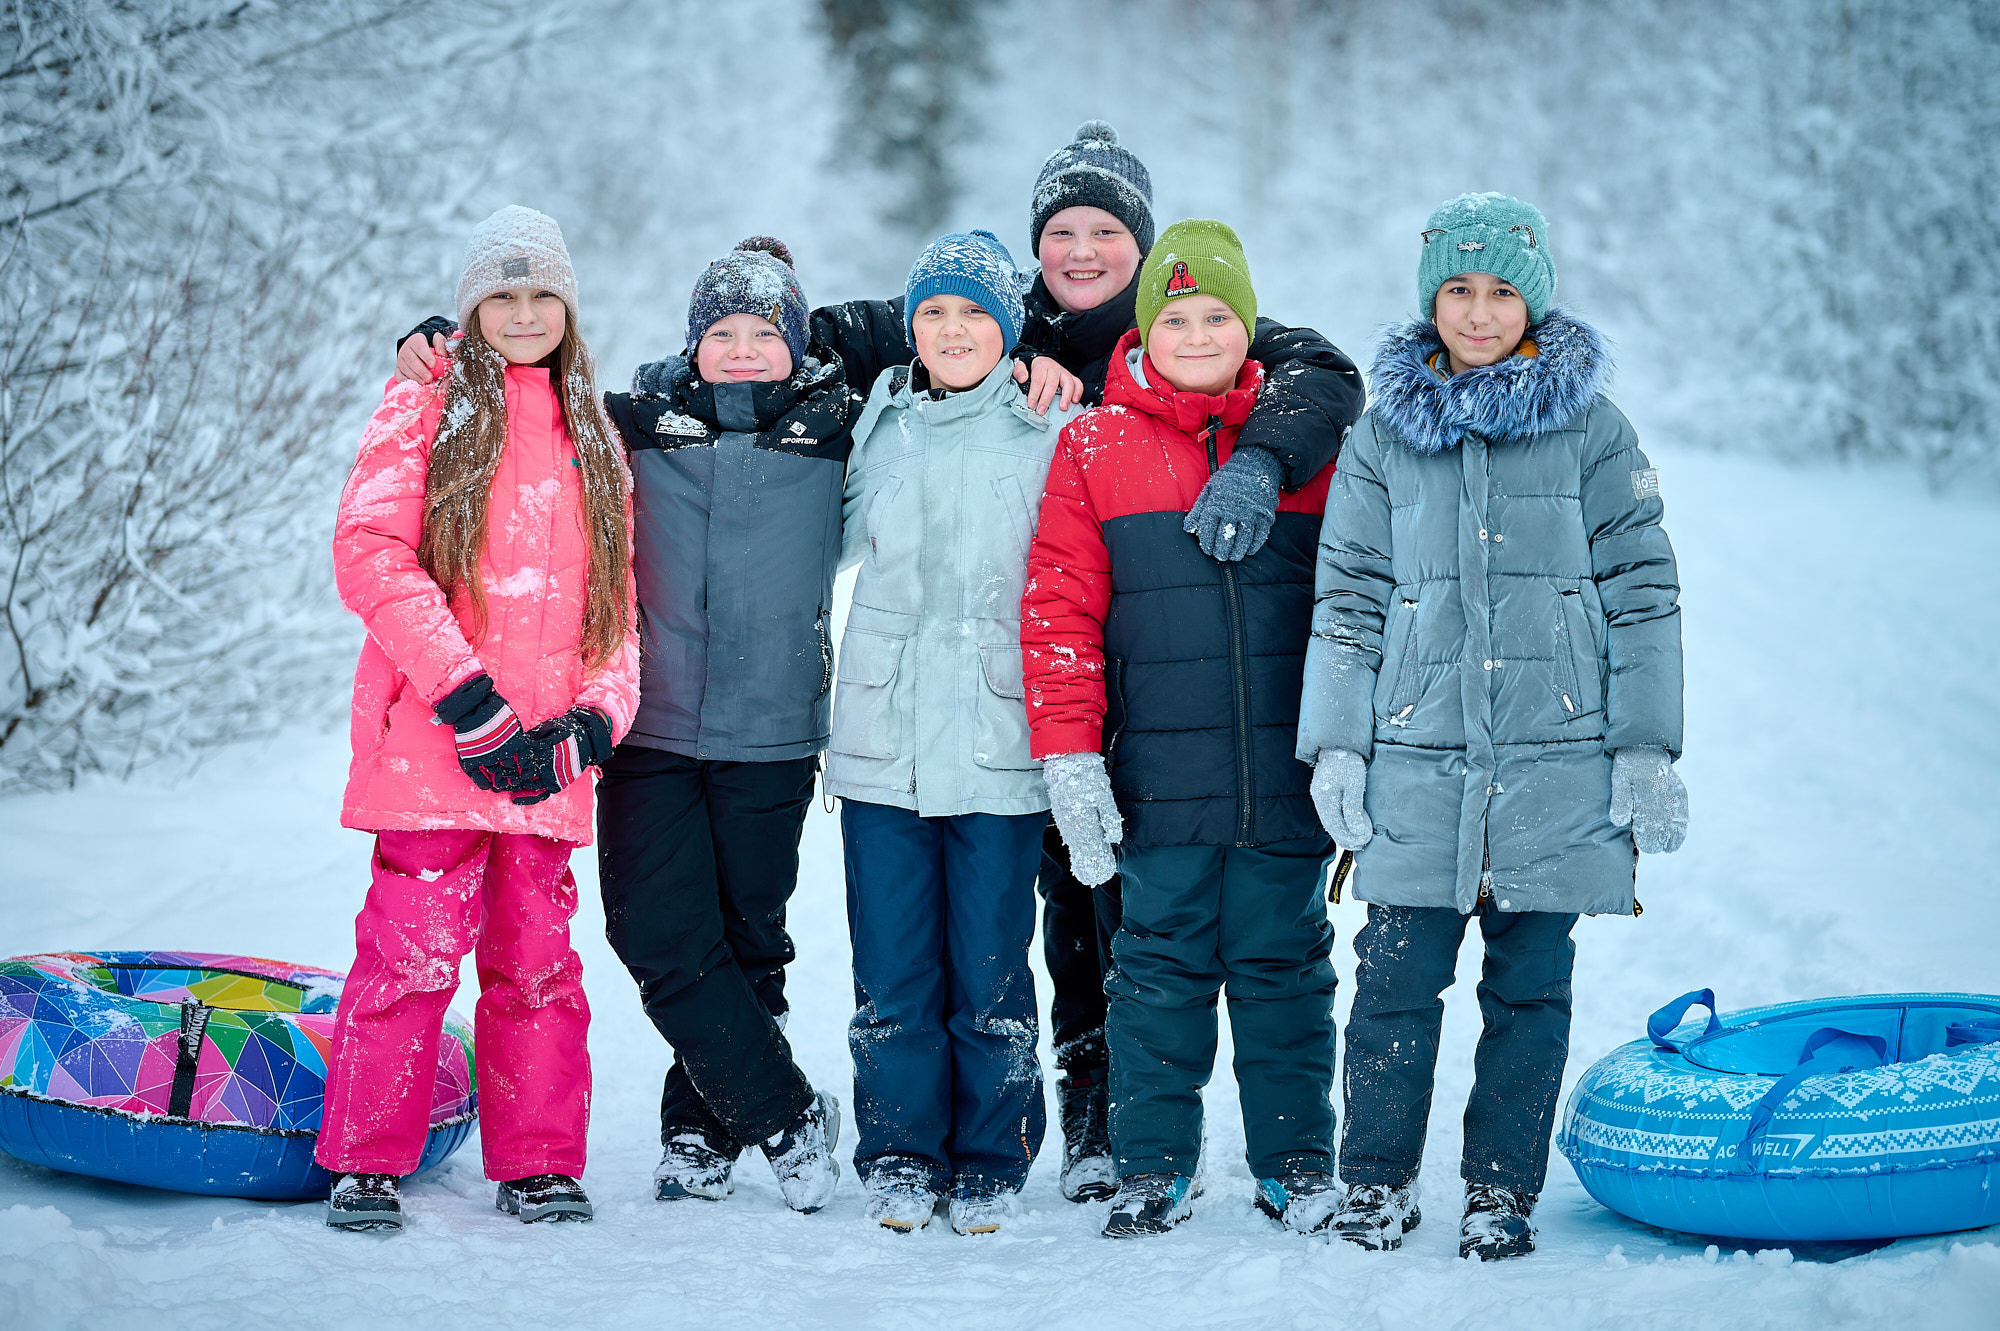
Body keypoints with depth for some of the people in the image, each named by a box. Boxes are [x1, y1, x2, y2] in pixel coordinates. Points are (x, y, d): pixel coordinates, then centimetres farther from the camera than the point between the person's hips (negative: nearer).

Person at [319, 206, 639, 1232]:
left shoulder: (594, 440, 19)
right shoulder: (427, 408, 6)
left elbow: (617, 601, 17)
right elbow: (370, 554, -8)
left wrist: (594, 719, -2)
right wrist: (470, 701, -16)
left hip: (547, 760, 4)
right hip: (433, 748, -4)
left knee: (536, 959, 5)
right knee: (414, 947, -7)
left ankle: (538, 1166, 14)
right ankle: (364, 1165, 5)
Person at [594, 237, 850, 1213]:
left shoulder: (835, 428, 4)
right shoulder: (637, 423, 5)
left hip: (770, 733, 0)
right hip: (649, 727, 1)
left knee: (747, 937, 7)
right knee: (658, 936, -7)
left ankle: (703, 1130, 23)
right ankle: (785, 1117, 7)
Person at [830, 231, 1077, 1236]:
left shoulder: (1045, 437, 3)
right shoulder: (878, 427, 10)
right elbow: (846, 542, 23)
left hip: (1000, 746, -2)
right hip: (883, 740, 2)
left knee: (990, 973, 1)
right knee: (891, 972, 3)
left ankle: (989, 1165, 14)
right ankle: (900, 1161, 15)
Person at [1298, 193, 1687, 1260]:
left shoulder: (1590, 429, 5)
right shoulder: (1384, 433, 9)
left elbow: (1639, 591, 4)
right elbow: (1347, 599, 10)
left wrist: (1647, 749, -2)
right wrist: (1334, 746, 3)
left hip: (1554, 756, -1)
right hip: (1417, 758, 1)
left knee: (1530, 984, 4)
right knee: (1396, 978, -1)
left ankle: (1502, 1191, 15)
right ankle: (1376, 1183, 13)